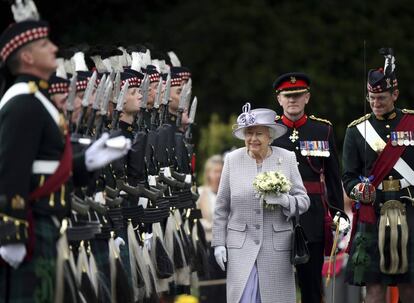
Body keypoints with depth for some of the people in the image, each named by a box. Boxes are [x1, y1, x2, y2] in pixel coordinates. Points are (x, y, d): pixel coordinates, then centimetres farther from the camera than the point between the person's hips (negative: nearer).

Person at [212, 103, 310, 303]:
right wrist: (218, 243, 4)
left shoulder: (287, 159, 2)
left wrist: (285, 200, -19)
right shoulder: (232, 159, 3)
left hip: (277, 247, 0)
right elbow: (222, 206, 7)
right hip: (241, 246, 0)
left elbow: (303, 201, 3)